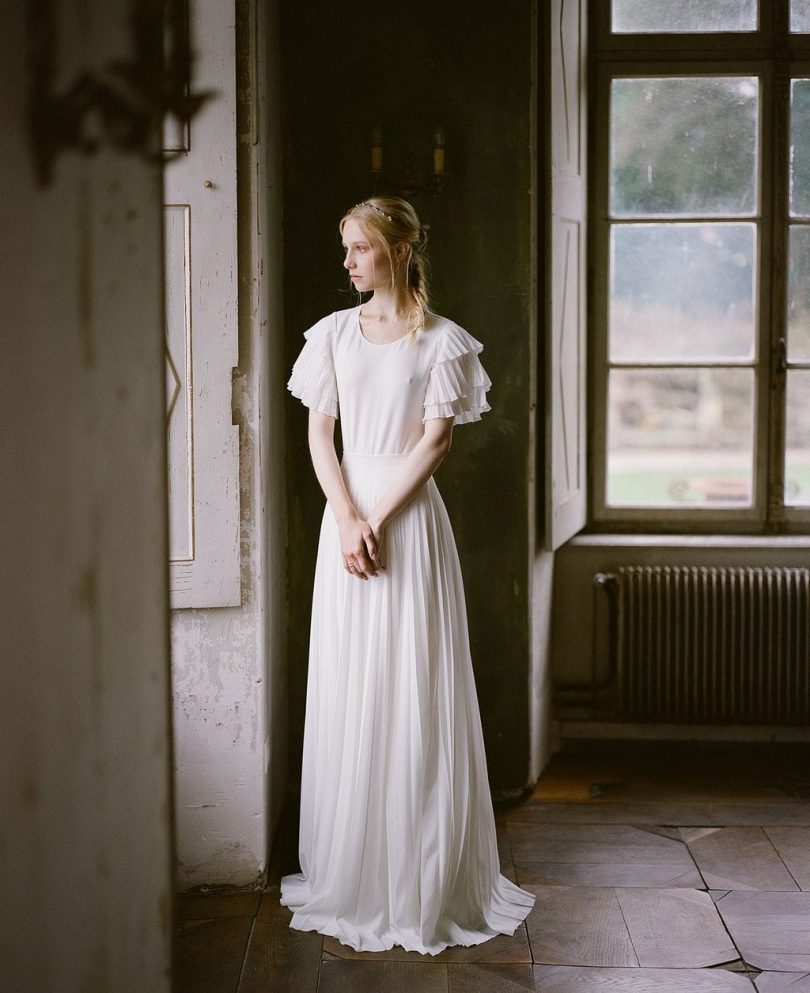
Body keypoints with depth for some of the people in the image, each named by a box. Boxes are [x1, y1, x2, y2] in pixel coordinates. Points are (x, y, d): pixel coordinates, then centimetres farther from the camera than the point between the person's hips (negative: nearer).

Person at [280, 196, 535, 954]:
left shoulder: (441, 341, -1)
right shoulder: (335, 332, 9)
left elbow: (435, 441, -7)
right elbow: (319, 431, 5)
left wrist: (378, 519, -14)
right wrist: (346, 519, -9)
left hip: (409, 517, -3)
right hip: (346, 515, 4)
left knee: (413, 688, -1)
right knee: (347, 687, 6)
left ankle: (422, 877, 10)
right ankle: (349, 870, 18)